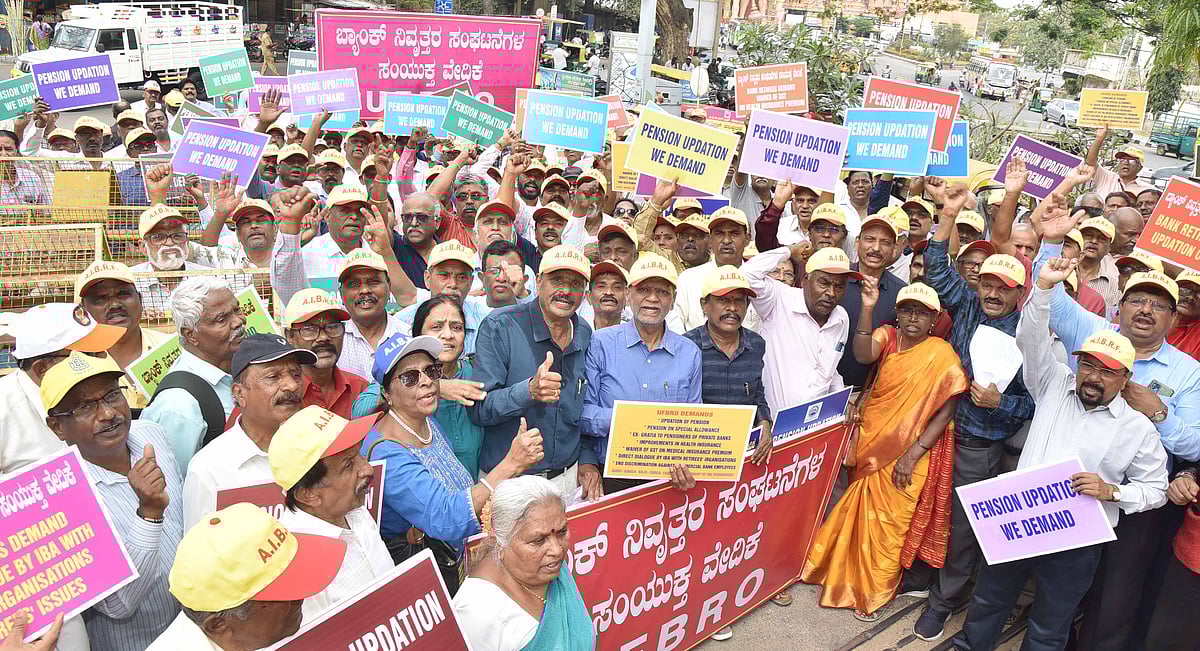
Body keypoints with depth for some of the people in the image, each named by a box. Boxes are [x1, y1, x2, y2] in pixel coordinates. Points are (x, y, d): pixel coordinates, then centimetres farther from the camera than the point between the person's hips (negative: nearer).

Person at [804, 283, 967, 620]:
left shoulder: (941, 354, -11)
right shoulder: (887, 335, -2)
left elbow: (947, 410, -13)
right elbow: (863, 355, -24)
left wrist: (912, 455, -19)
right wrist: (867, 308, -35)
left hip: (909, 453, -3)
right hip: (871, 444, 3)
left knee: (890, 525, 9)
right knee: (860, 513, 16)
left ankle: (874, 593, 31)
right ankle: (848, 575, 40)